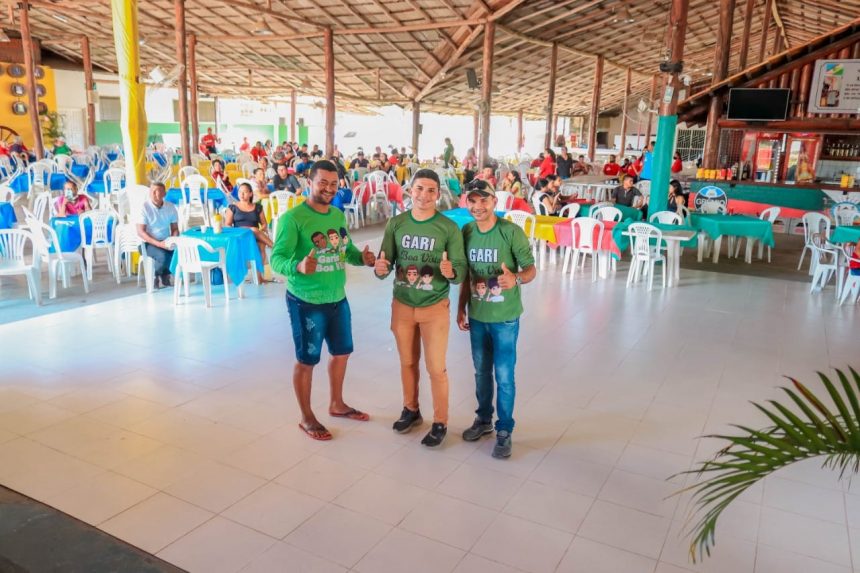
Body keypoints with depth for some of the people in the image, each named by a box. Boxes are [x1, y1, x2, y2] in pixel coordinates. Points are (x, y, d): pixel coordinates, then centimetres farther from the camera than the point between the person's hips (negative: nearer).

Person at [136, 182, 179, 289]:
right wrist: (158, 243, -24)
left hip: (166, 242, 4)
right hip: (149, 243, -4)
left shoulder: (171, 207, 3)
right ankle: (154, 276, 1)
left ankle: (165, 275, 2)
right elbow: (140, 232, -13)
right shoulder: (144, 207, -9)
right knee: (163, 256, -34)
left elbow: (175, 229, 8)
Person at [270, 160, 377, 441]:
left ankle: (337, 404, 43)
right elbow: (277, 259, -22)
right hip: (306, 302, -7)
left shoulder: (338, 215, 5)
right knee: (306, 361, 8)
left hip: (338, 299, 8)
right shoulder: (292, 218, -18)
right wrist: (298, 266, -43)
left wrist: (362, 257, -8)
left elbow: (347, 249, 13)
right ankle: (307, 418, 27)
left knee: (342, 352, 21)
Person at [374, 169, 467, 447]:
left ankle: (440, 422, 23)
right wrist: (381, 269, -24)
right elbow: (385, 264, -1)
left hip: (434, 308, -3)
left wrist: (451, 272, -35)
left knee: (436, 368, 5)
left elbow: (461, 271, -13)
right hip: (402, 305, 3)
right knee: (407, 363, 19)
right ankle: (411, 409, 40)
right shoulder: (396, 223, -4)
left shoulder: (449, 228, -12)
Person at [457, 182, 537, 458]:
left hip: (504, 317, -4)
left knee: (504, 376, 3)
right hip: (476, 315, 4)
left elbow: (531, 269, -11)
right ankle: (483, 419, 37)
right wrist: (461, 308, 9)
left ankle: (504, 431, 20)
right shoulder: (467, 231, 0)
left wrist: (516, 279, -33)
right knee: (481, 372, 18)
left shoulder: (512, 231, -14)